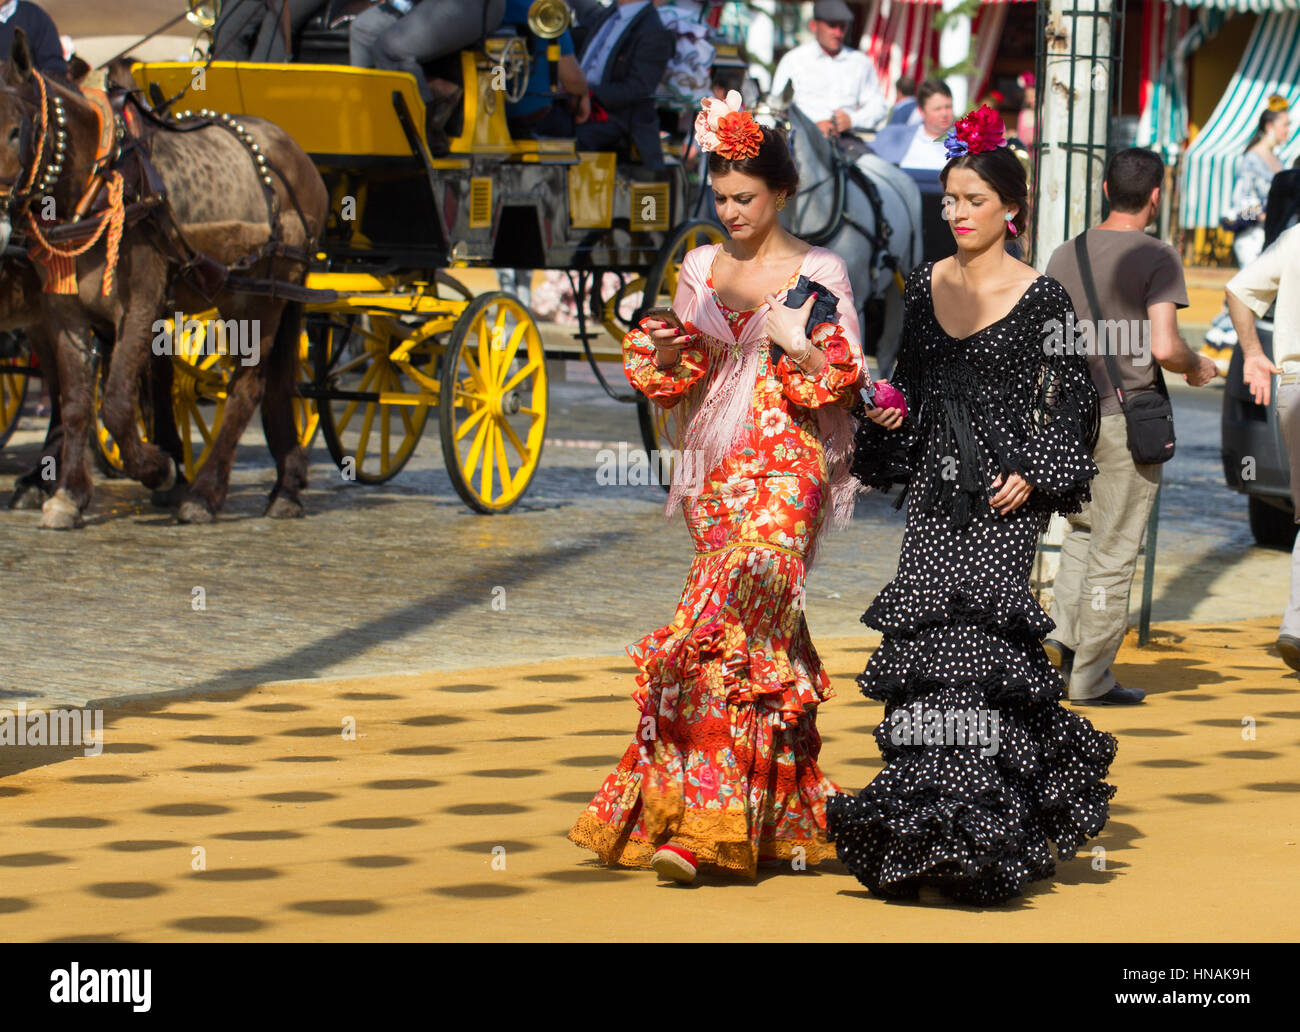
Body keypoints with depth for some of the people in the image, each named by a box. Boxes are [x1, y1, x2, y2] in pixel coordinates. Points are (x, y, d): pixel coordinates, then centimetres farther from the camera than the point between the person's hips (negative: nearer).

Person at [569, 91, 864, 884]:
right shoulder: (703, 269, 12)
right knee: (764, 629, 7)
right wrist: (663, 350, -6)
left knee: (731, 617, -18)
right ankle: (787, 811, 17)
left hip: (787, 466, -5)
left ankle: (700, 823, -22)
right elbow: (674, 380, 16)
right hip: (716, 465, 5)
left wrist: (798, 343, -19)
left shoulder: (821, 272, -1)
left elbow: (844, 383, -2)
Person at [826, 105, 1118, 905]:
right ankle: (924, 829, 9)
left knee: (977, 632, -14)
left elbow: (1075, 397, -2)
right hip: (936, 484, 5)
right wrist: (889, 416, 1)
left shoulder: (1041, 297, -5)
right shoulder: (927, 286, 11)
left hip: (1003, 491, -5)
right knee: (923, 635, 0)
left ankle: (980, 831, -13)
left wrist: (1034, 475, -11)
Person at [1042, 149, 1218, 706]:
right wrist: (1196, 366, 2)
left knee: (1082, 529, 23)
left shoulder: (1064, 257, 6)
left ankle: (1064, 633, 5)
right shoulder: (1157, 258, -11)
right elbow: (1164, 347, -19)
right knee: (1114, 552, 2)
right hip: (1127, 417, -5)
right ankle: (1090, 676, 6)